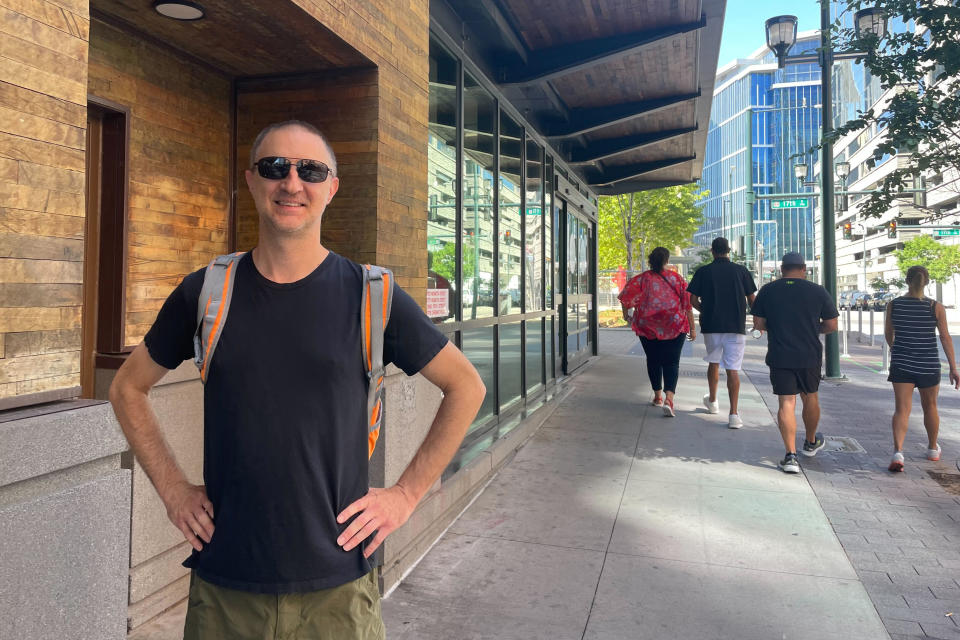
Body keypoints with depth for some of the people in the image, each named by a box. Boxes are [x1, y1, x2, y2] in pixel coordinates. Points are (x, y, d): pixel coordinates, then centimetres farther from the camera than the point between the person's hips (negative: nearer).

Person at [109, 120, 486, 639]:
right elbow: (127, 388, 13)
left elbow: (466, 386, 0)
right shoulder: (204, 294, -1)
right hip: (222, 582, 2)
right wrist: (172, 489, 3)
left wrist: (406, 493, -4)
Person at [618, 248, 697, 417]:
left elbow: (626, 298, -7)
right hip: (675, 327, -1)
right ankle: (669, 399, -19)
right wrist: (692, 328, 7)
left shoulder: (642, 279, -3)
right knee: (672, 362, 0)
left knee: (653, 360, 17)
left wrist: (625, 314, 14)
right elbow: (688, 304, 0)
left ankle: (658, 396, 28)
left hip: (648, 327, 1)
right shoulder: (676, 278, -1)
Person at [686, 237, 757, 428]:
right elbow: (752, 299, 4)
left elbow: (693, 300, 0)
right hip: (736, 326, -1)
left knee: (714, 362, 21)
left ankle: (712, 401, 37)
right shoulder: (741, 271, 2)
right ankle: (734, 414, -8)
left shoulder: (703, 272, 0)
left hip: (711, 326, 1)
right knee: (733, 369, -1)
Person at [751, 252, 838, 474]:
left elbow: (758, 323, -1)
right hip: (810, 356, 1)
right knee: (810, 398, 20)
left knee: (786, 403, 0)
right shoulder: (818, 291, -2)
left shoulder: (768, 291, -1)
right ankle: (811, 443, 40)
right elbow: (831, 326, 0)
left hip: (779, 357, -1)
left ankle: (791, 456, -6)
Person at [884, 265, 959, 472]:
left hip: (901, 364, 0)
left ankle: (898, 451, -22)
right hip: (928, 365, 0)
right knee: (930, 406, 20)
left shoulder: (893, 305, -3)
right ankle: (933, 449, 38)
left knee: (902, 409, -3)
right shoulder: (936, 307, -6)